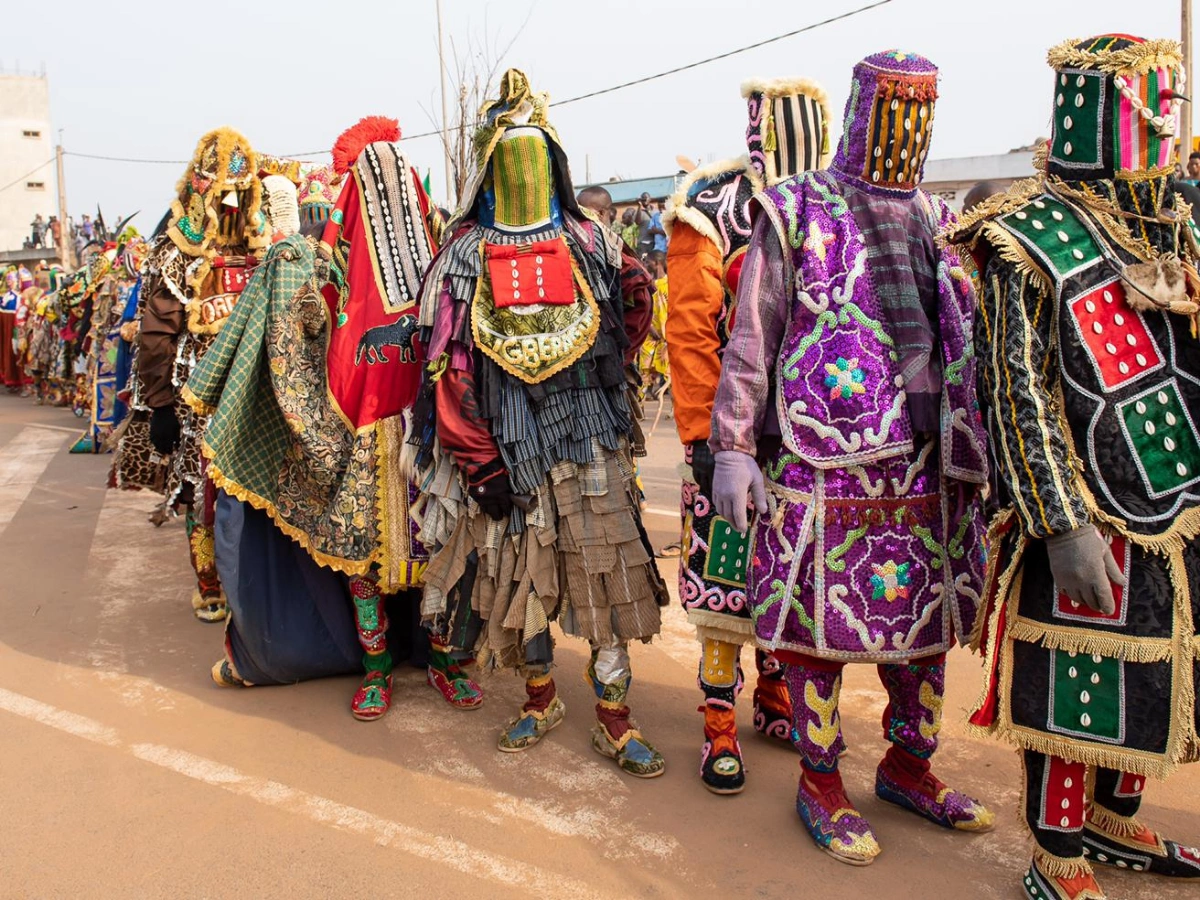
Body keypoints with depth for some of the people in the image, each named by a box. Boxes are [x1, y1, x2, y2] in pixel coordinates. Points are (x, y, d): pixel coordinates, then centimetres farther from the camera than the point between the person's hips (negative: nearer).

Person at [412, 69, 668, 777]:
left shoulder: (589, 242, 6)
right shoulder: (467, 253, 2)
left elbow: (634, 314, 17)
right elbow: (449, 366, -3)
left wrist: (600, 381, 8)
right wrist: (478, 460, -8)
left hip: (589, 435, 0)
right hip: (509, 440, 0)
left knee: (605, 571, -2)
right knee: (520, 572, 9)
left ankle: (615, 717, 10)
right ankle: (542, 698, 29)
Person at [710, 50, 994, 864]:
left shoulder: (940, 222, 15)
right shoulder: (795, 213, 0)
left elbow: (968, 344, 18)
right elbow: (750, 340, -2)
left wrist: (976, 452, 14)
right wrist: (732, 446, -7)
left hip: (927, 467, 5)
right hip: (824, 468, -5)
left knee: (929, 619, 14)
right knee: (819, 624, 3)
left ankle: (909, 766, 34)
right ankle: (821, 786, 22)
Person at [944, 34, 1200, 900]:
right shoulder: (1030, 242, -13)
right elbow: (1020, 396, -16)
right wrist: (1063, 524, -18)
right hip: (1097, 522, -8)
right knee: (1079, 691, 4)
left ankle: (1116, 821, 40)